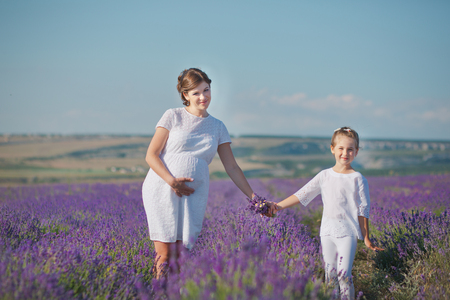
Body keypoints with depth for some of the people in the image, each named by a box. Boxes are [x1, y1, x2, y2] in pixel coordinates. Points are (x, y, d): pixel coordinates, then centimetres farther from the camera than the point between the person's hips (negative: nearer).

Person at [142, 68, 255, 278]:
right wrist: (172, 180, -14)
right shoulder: (173, 116, 4)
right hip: (162, 190, -3)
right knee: (165, 255, -8)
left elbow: (232, 168, 15)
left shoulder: (217, 127, 14)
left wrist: (253, 197, 10)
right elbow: (151, 155, 0)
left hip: (193, 196, 3)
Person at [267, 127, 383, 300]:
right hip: (328, 233, 3)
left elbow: (363, 210, 1)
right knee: (330, 275, 6)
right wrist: (279, 205, -4)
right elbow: (302, 194, 5)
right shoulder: (325, 176, 7)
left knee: (344, 274, -10)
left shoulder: (357, 179, -1)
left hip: (348, 233, -3)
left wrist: (366, 238, 2)